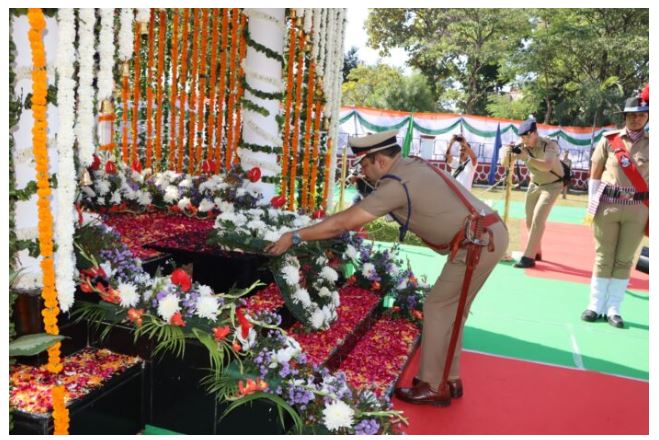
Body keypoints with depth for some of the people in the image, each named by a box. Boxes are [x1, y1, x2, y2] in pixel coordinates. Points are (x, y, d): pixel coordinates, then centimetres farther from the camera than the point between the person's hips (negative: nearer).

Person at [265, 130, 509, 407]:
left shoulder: (396, 184, -17)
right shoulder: (410, 167, 11)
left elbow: (343, 223, -18)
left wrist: (294, 236, -12)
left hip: (479, 241, -10)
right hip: (489, 234, 10)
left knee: (438, 308, 0)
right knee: (450, 310, 16)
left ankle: (434, 387, 8)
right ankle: (448, 380, 26)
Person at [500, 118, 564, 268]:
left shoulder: (549, 145, -26)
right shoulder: (523, 147, -11)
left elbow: (547, 166, -43)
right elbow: (504, 163, -12)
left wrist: (527, 157, -54)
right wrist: (507, 152, -33)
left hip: (552, 185, -6)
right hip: (534, 185, 6)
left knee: (538, 219, -17)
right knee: (530, 220, 10)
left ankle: (529, 257, -15)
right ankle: (536, 252, 29)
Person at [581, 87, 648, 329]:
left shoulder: (651, 144, 4)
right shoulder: (609, 140, 2)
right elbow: (595, 175, 7)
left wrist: (651, 213, 2)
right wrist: (592, 205, 2)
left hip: (637, 209, 1)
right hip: (608, 206, -1)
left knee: (624, 260, 6)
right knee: (603, 257, 5)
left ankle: (613, 309, 14)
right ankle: (595, 306, 14)